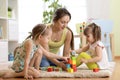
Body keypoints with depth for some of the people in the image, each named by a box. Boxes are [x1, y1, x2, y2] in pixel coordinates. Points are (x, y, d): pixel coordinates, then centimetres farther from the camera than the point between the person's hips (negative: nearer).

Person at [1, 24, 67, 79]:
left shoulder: (38, 45, 3)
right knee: (36, 74, -23)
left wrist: (61, 57, 17)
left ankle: (36, 69, 8)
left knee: (39, 51, 5)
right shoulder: (30, 43, -27)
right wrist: (25, 74, -31)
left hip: (26, 65, 9)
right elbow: (27, 59, -30)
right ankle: (13, 74, -16)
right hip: (19, 66, -9)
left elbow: (48, 54, 15)